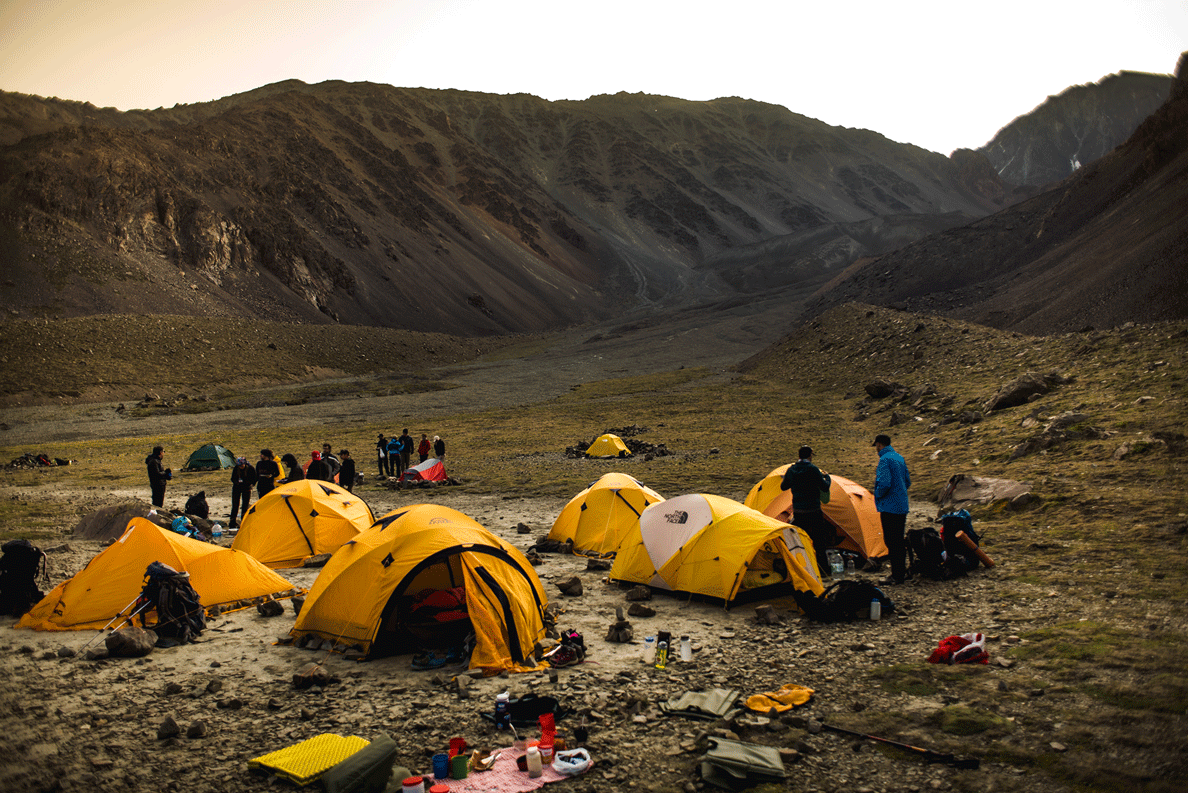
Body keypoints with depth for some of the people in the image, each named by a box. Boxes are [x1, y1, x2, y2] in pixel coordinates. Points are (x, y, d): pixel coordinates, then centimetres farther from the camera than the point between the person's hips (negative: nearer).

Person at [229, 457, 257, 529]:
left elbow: (255, 479, -1)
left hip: (246, 488, -1)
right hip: (237, 488, 1)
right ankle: (232, 523, 9)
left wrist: (251, 485, -17)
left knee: (245, 506, 0)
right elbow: (232, 479, 1)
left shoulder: (251, 469, -12)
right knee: (235, 505, 1)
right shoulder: (236, 469, -6)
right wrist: (236, 482, -20)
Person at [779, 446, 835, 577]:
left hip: (797, 511, 5)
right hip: (813, 511, -5)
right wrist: (827, 477, 9)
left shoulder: (791, 470, 4)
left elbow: (783, 487, 17)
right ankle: (822, 571, 6)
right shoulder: (813, 470, -12)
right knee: (819, 542, 4)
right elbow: (825, 487, -10)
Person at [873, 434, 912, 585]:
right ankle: (902, 572, 22)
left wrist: (878, 494, -7)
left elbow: (885, 483, -25)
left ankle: (897, 576, -2)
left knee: (892, 541, -4)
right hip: (902, 506, 9)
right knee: (899, 540, 16)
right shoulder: (899, 457, 13)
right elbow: (908, 482, 19)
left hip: (890, 507, -9)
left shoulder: (885, 460, -15)